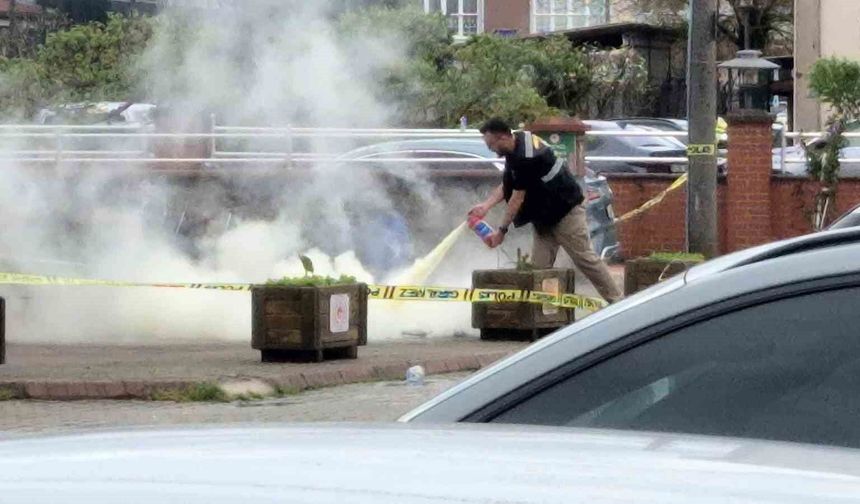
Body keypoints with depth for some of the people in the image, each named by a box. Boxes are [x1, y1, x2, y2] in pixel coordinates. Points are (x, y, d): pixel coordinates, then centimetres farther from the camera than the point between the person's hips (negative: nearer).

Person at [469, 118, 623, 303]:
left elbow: (517, 198, -24)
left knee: (585, 258, -4)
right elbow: (506, 185, 5)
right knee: (539, 264, 3)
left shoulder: (525, 158, -29)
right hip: (544, 215, 10)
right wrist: (485, 206, -8)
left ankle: (617, 301, 4)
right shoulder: (517, 146, 2)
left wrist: (502, 231, -18)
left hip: (565, 210, -10)